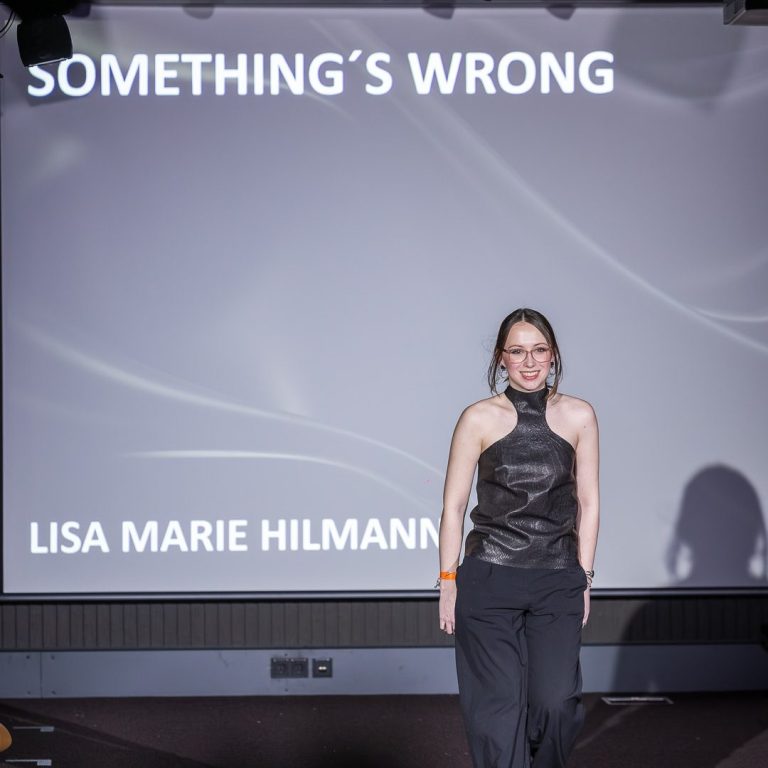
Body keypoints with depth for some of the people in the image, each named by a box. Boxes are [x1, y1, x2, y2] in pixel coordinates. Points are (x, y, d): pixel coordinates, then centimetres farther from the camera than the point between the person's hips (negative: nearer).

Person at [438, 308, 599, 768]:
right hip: (490, 580, -1)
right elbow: (454, 505, 2)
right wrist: (448, 581, 0)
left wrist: (584, 578, 5)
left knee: (557, 702, -7)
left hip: (558, 581, 1)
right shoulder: (480, 418, -2)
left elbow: (588, 502, 8)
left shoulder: (578, 416, 3)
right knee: (499, 707, -1)